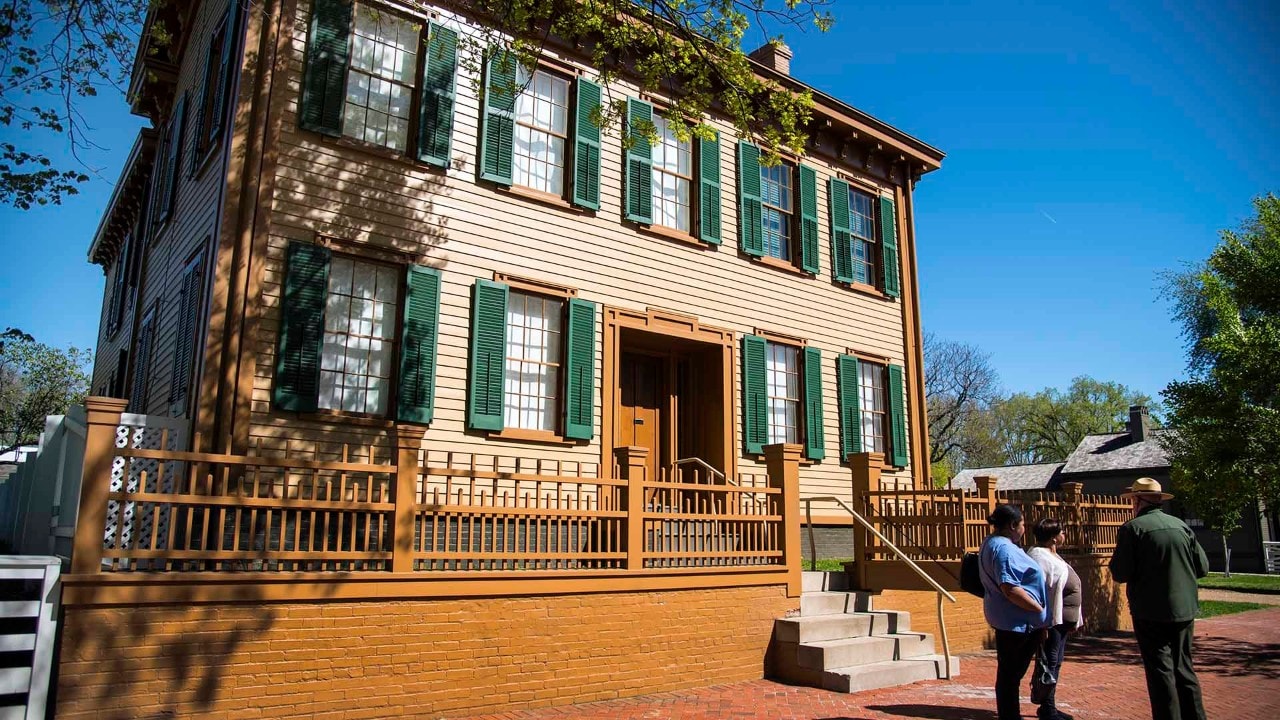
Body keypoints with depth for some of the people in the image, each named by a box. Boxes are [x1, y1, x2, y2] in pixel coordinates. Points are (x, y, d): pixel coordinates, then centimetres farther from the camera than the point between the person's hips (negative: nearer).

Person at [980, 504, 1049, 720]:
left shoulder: (992, 544, 14)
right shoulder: (1004, 549, -20)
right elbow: (1009, 588, -28)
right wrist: (1039, 609, -18)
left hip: (1009, 620, 10)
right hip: (1016, 621, -10)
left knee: (1010, 672, 17)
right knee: (1010, 673, -1)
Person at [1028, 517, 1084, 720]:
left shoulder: (1053, 556, 17)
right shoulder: (1039, 556, -16)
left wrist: (1075, 619, 21)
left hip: (1062, 620, 10)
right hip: (1050, 620, -10)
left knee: (1055, 664, 15)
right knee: (1048, 663, -4)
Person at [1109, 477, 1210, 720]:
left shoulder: (1133, 528, -12)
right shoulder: (1181, 526, 3)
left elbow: (1120, 574, -14)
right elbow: (1202, 567, 6)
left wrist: (1119, 553, 5)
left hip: (1151, 613, -5)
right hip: (1184, 610, 5)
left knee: (1160, 672, 2)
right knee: (1184, 668, 18)